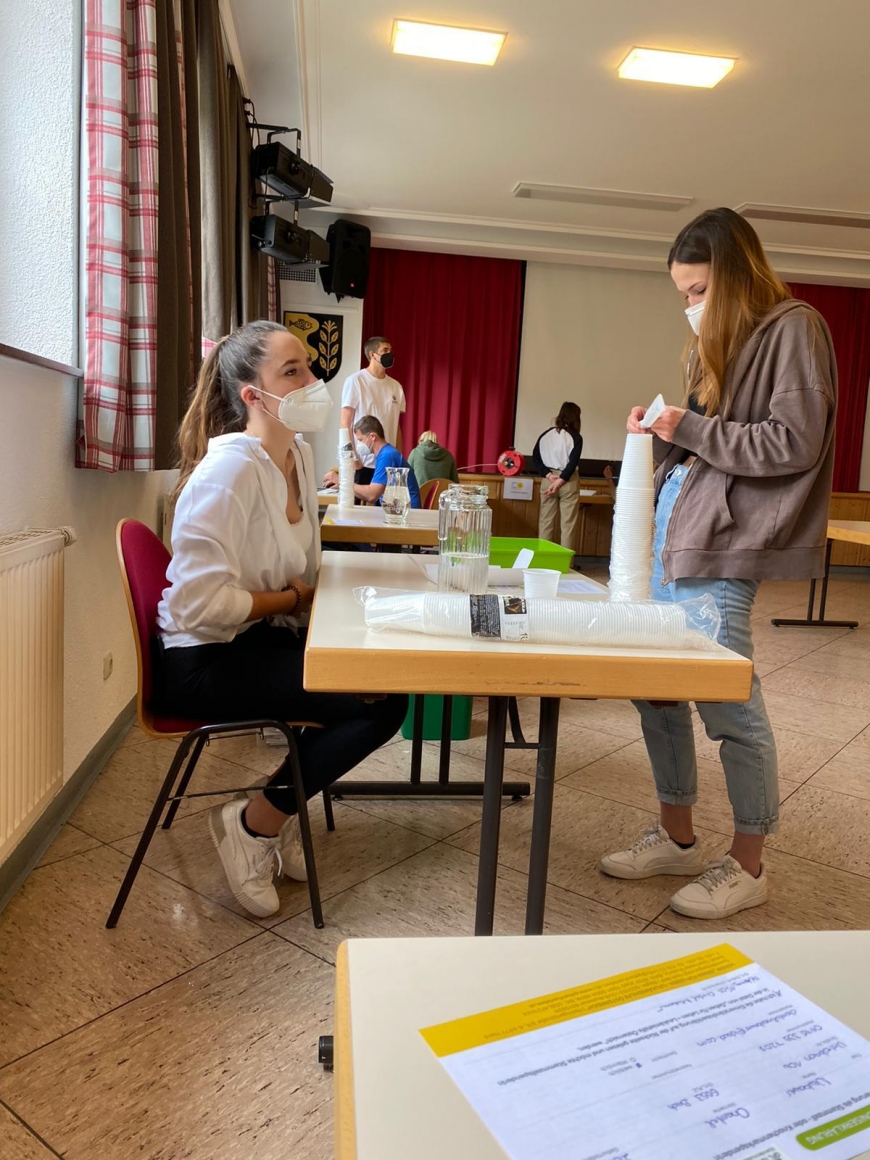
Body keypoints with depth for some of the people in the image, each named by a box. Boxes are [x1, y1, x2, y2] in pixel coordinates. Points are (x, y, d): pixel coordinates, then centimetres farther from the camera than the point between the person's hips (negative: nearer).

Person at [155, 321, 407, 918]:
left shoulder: (299, 454, 6)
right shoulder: (228, 469, -21)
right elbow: (199, 604, -27)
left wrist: (309, 594, -5)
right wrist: (292, 598, -14)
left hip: (264, 639, 9)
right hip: (205, 661, -9)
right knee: (381, 701, -18)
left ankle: (281, 809, 11)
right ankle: (253, 824, 1)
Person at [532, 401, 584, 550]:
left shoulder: (545, 435, 5)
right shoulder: (576, 437, -7)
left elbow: (535, 460, 1)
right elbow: (573, 463, -16)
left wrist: (548, 476, -4)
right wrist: (560, 481, -15)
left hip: (548, 480, 4)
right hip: (568, 481, -4)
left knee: (546, 521, 10)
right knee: (568, 523, 2)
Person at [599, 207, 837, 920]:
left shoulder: (791, 330, -4)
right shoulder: (718, 341, 20)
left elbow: (794, 444, -14)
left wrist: (691, 431, -11)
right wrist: (664, 432, 6)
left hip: (724, 543, -9)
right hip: (674, 531, 9)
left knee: (728, 701, -3)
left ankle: (748, 867, 15)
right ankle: (678, 839, 25)